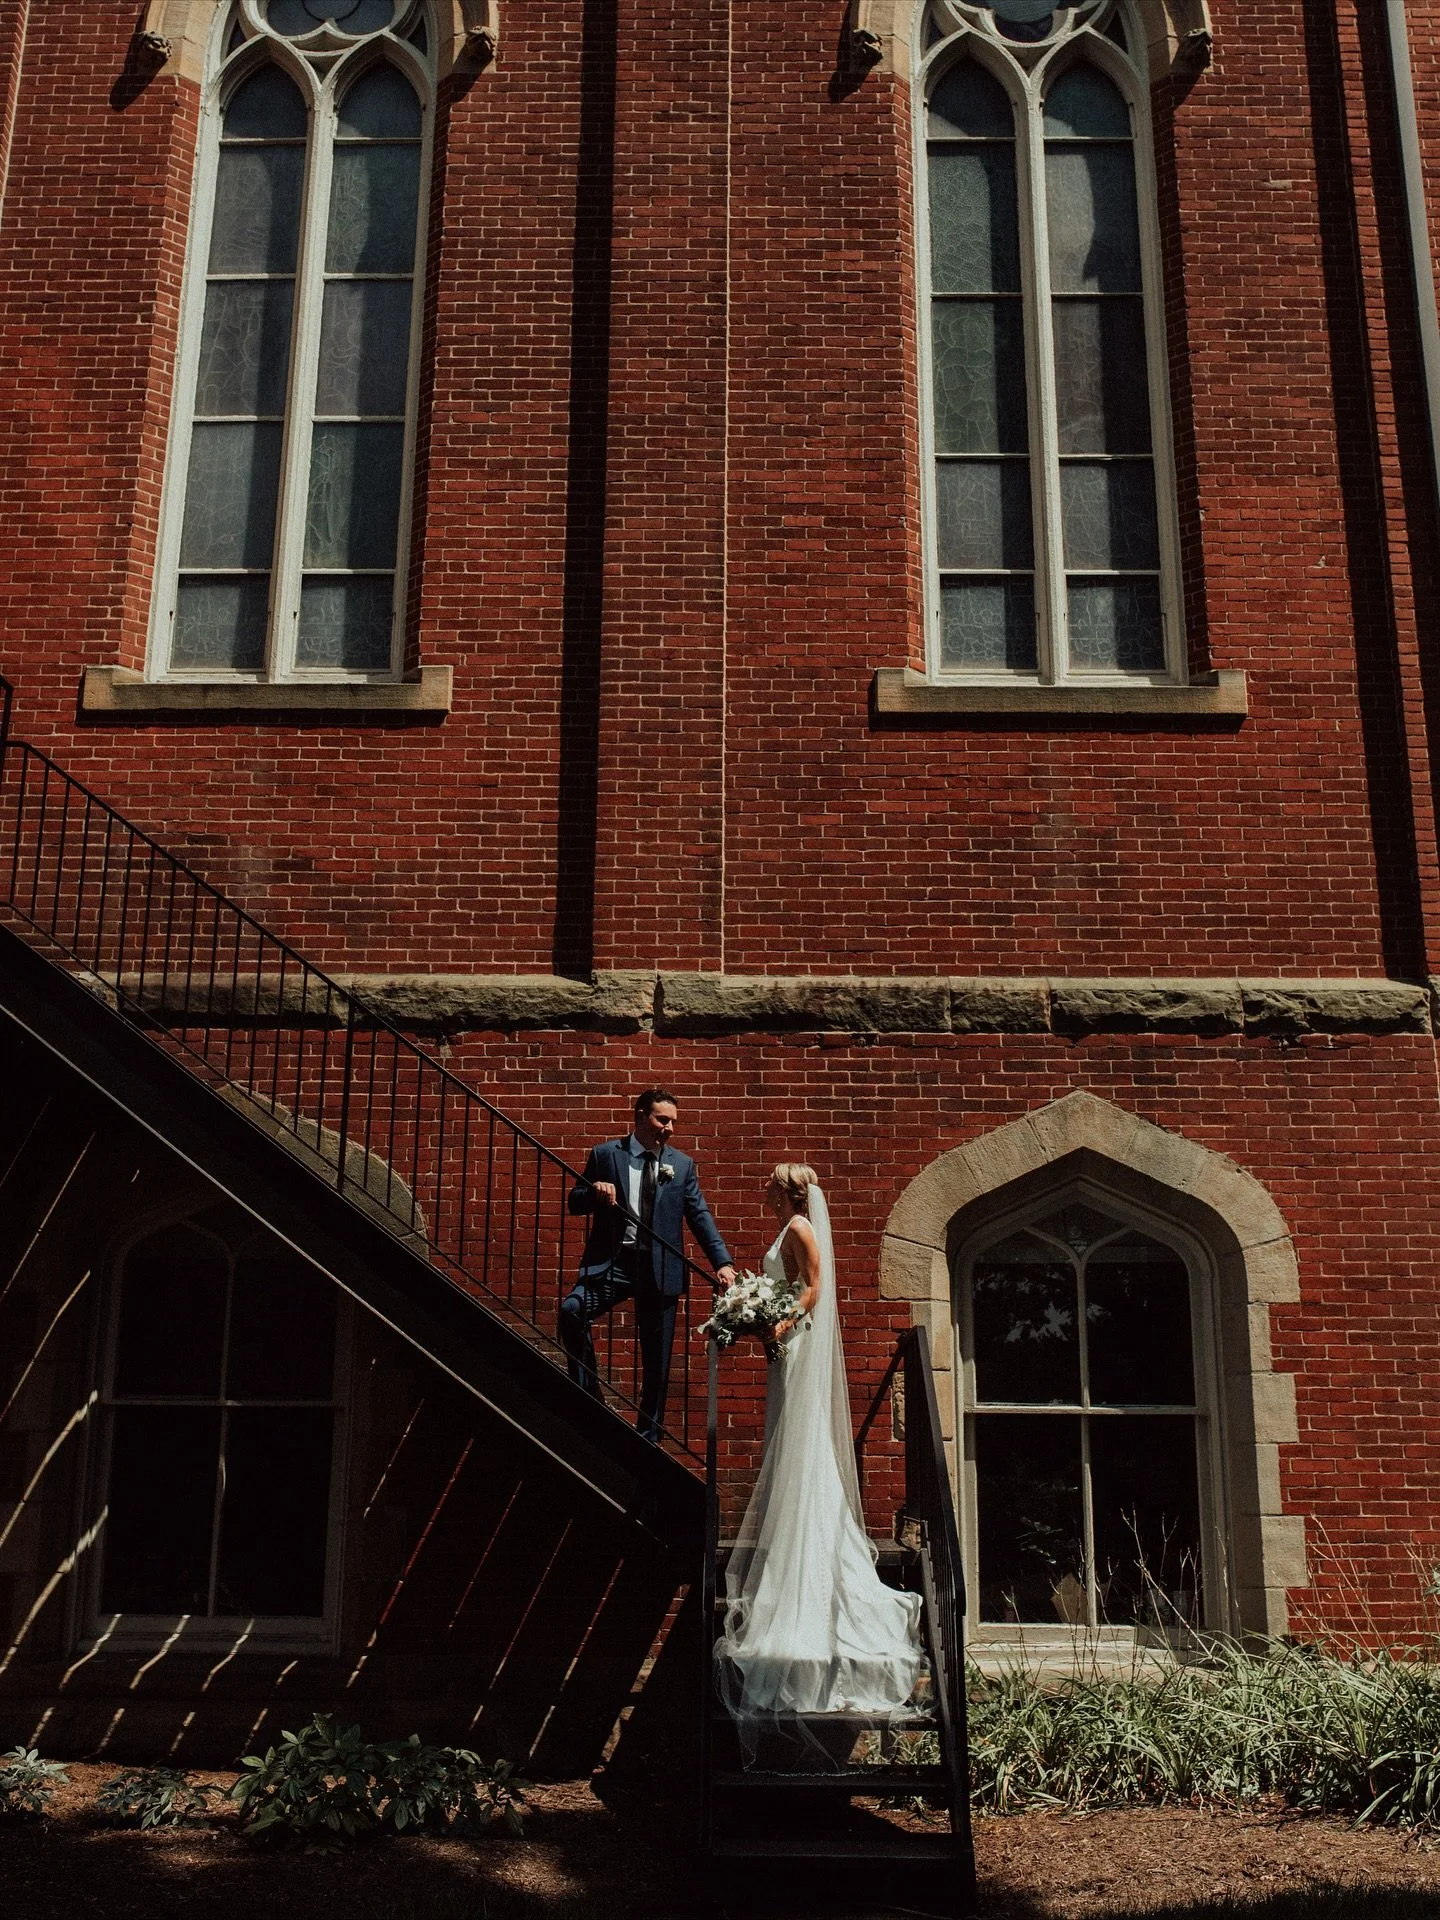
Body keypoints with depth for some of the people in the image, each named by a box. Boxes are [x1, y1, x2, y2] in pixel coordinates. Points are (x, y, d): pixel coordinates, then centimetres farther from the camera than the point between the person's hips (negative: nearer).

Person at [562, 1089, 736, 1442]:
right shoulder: (604, 1155, 4)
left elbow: (699, 1215, 6)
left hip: (660, 1270, 2)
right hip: (612, 1263, -2)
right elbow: (574, 1202, 7)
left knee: (657, 1360, 6)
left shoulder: (682, 1164, 9)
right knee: (571, 1311, -28)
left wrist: (723, 1262, -7)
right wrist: (594, 1193, -17)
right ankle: (587, 1401, -13)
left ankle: (648, 1437, 20)